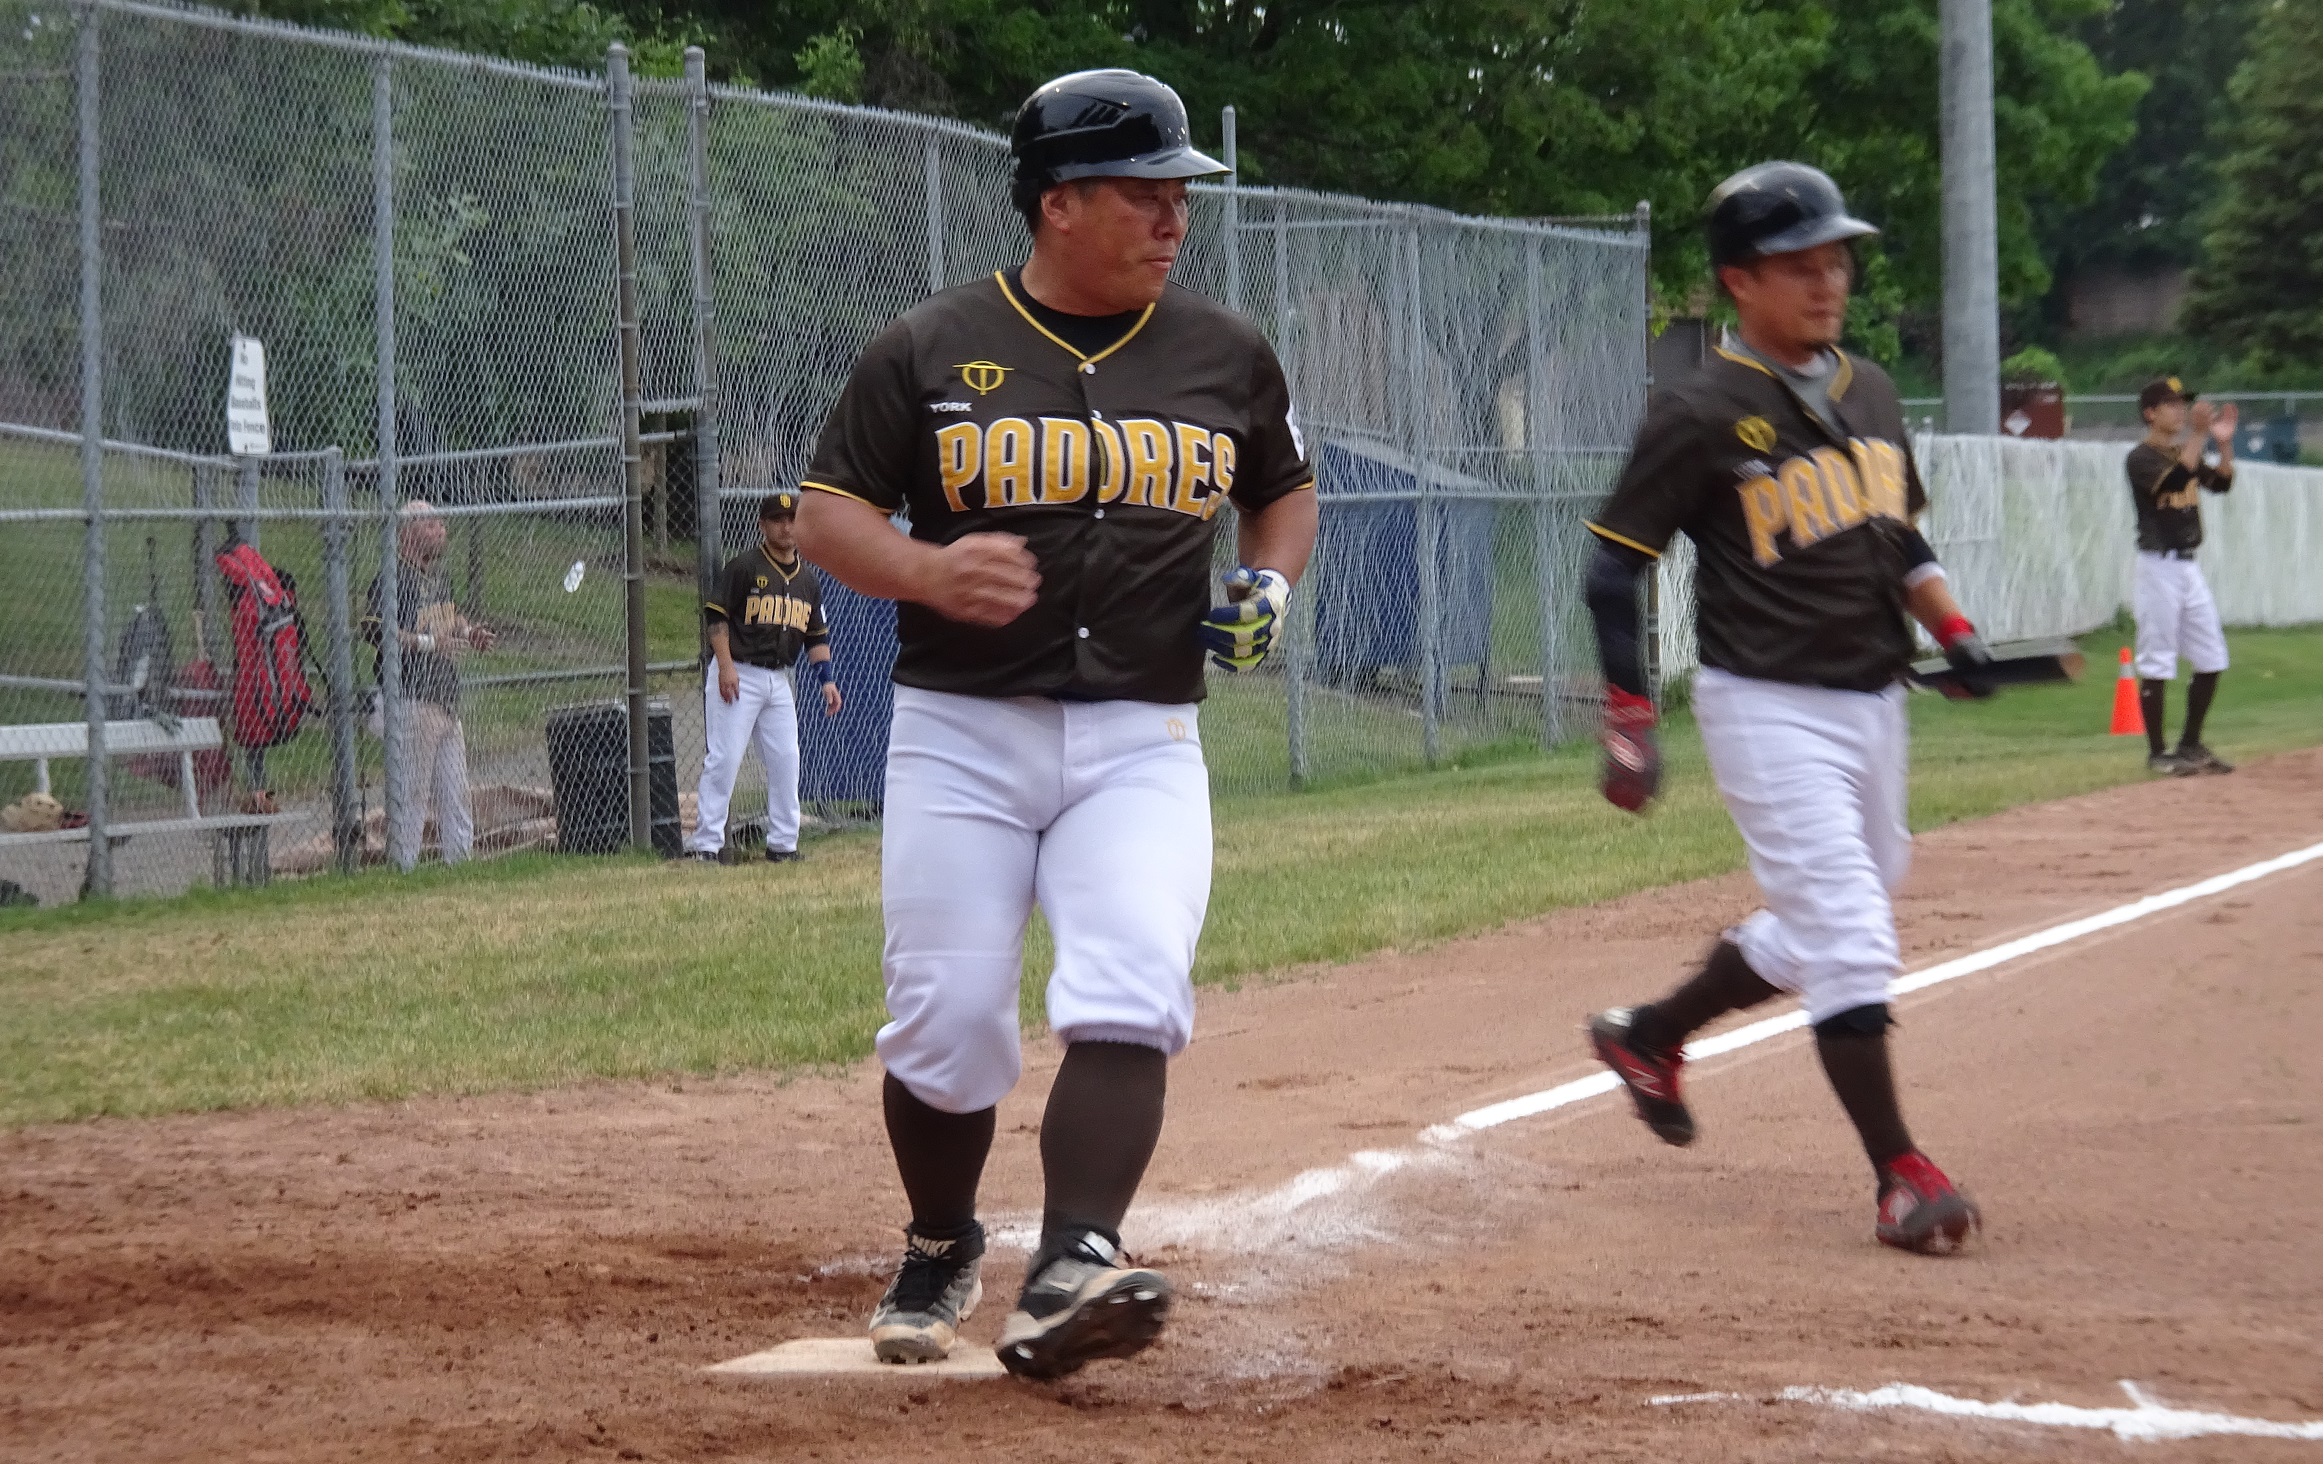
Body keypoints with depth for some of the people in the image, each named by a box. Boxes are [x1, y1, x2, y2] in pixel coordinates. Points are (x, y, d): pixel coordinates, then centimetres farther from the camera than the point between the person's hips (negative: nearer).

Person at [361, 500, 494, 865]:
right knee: (410, 793, -5)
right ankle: (402, 869, -1)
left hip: (447, 700, 9)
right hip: (411, 700, -9)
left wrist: (467, 632, 10)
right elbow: (372, 629, -22)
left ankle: (459, 863, 19)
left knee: (455, 791, 12)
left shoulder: (439, 577, 16)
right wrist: (427, 643, -24)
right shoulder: (392, 578, -13)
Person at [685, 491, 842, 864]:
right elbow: (716, 616, -10)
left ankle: (783, 844, 15)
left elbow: (817, 636, 17)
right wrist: (726, 666, -19)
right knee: (723, 759, -10)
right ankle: (705, 844, -10)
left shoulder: (807, 580, 13)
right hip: (737, 675, -7)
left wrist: (826, 679, 5)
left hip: (779, 680, 7)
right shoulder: (744, 566, -6)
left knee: (786, 761, 6)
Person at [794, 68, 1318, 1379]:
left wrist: (1269, 587, 1)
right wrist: (929, 570, -19)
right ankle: (942, 1253, 26)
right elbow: (829, 515, 1)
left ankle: (1070, 1274, -30)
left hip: (1145, 741, 1)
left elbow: (1285, 490, 23)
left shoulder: (1226, 354, 8)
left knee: (1130, 1001, -20)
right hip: (961, 731, -1)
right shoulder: (933, 351, -1)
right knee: (947, 1020, -1)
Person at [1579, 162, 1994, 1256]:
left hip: (1872, 702, 8)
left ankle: (1650, 1036, 36)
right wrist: (1629, 725, -14)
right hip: (1769, 706, -8)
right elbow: (1614, 569, -10)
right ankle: (1898, 1173, -9)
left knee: (1819, 929, 18)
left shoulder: (1870, 393, 9)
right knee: (1847, 937, -13)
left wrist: (1952, 629, 4)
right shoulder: (1703, 414, -12)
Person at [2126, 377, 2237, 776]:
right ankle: (2157, 753, 1)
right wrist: (2198, 435, -29)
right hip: (2158, 567, -8)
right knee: (2157, 664, -5)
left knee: (2211, 660, 9)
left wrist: (2224, 444, -7)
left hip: (2189, 567, 8)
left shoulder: (2185, 454, 14)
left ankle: (2190, 745, 21)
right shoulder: (2141, 458, -11)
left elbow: (2220, 483, 7)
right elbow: (2175, 481, -28)